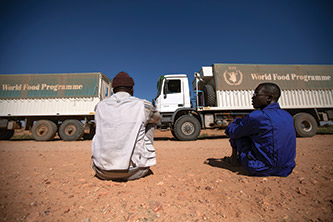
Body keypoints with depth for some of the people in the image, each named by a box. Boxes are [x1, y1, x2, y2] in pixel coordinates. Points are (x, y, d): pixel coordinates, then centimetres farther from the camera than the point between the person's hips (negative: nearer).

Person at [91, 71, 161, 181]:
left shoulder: (100, 105, 7)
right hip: (133, 172, -3)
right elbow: (157, 118, 21)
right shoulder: (143, 104, -2)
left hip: (103, 173, 4)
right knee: (150, 123, 16)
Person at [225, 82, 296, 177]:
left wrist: (237, 121, 14)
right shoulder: (288, 116, 3)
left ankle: (234, 157, 27)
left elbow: (232, 132, -9)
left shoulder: (257, 116, -21)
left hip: (262, 170, -7)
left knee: (238, 132, 4)